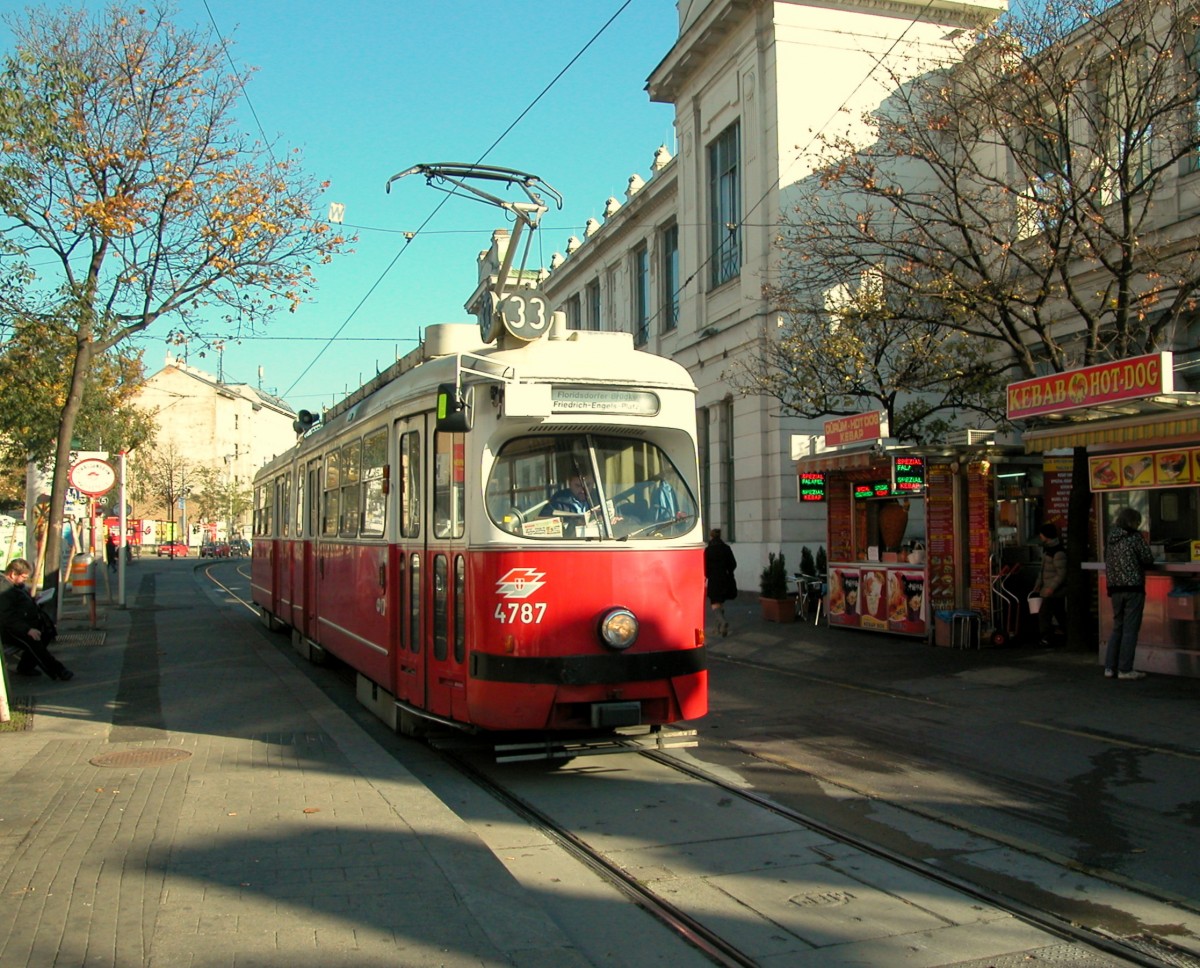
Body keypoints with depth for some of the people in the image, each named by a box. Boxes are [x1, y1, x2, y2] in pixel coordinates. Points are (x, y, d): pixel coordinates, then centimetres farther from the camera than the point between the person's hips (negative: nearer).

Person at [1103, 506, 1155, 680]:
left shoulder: (1110, 538, 10)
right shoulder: (1135, 537, -7)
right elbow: (1148, 559, -6)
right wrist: (1137, 561, 14)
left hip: (1114, 588, 6)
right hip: (1133, 588, -6)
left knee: (1117, 628, 14)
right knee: (1130, 629, -1)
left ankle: (1110, 667, 12)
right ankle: (1125, 669, 0)